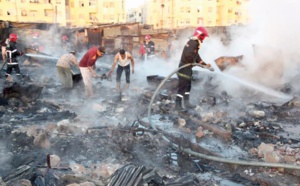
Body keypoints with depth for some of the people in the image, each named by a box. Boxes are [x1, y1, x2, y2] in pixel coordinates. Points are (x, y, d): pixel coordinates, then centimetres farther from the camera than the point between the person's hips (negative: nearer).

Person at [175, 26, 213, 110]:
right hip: (184, 68, -11)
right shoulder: (193, 42, -18)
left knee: (188, 86, 17)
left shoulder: (195, 43, 16)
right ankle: (178, 104, 1)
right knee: (182, 87, -5)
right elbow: (188, 54, -33)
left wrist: (205, 65, 15)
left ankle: (186, 103, 26)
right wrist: (192, 62, -15)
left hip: (187, 68, 11)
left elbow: (197, 57, 20)